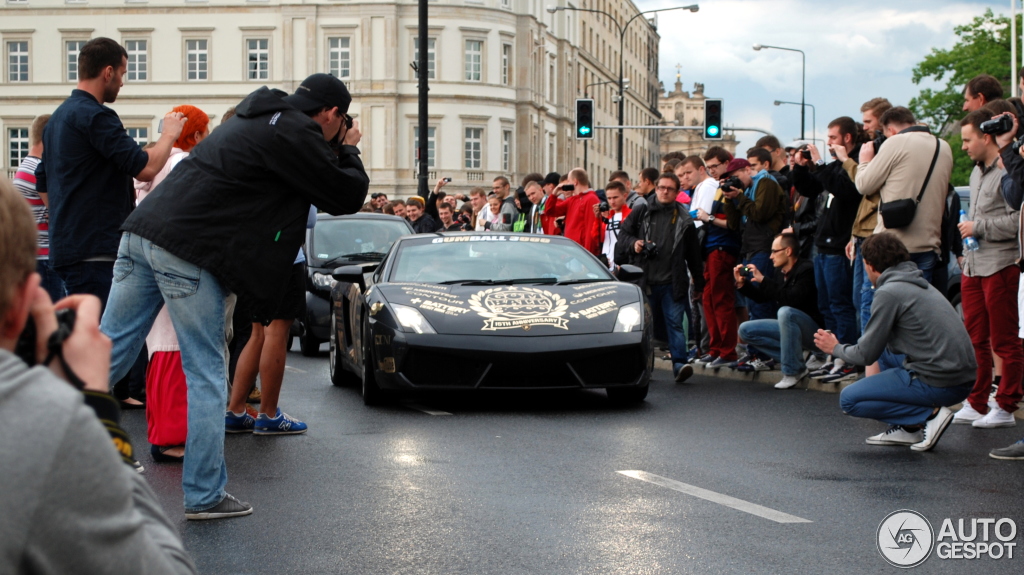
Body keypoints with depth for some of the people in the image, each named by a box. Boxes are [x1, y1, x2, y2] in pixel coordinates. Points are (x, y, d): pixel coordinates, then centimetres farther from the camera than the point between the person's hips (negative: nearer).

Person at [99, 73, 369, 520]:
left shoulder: (258, 119, 22)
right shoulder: (294, 134, -6)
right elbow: (347, 197, -1)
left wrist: (335, 151, 24)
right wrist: (347, 150, 15)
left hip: (143, 233, 8)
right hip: (190, 254, -8)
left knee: (108, 353, 10)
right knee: (206, 378, 2)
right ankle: (204, 496, 7)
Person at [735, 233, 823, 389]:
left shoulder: (806, 270, -17)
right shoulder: (780, 274, 5)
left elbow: (793, 299, -30)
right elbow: (760, 297, 15)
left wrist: (763, 280, -27)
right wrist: (742, 283, -1)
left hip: (813, 330, -8)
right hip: (789, 326, 8)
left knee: (785, 312, -37)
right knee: (745, 330, 0)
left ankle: (793, 372, -25)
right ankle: (796, 360, -6)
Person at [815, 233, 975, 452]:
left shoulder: (889, 292, -8)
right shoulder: (921, 285, 19)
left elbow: (866, 355, -3)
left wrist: (835, 349, 15)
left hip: (938, 383, -9)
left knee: (849, 400, -1)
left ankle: (929, 415, -6)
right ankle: (907, 427, 18)